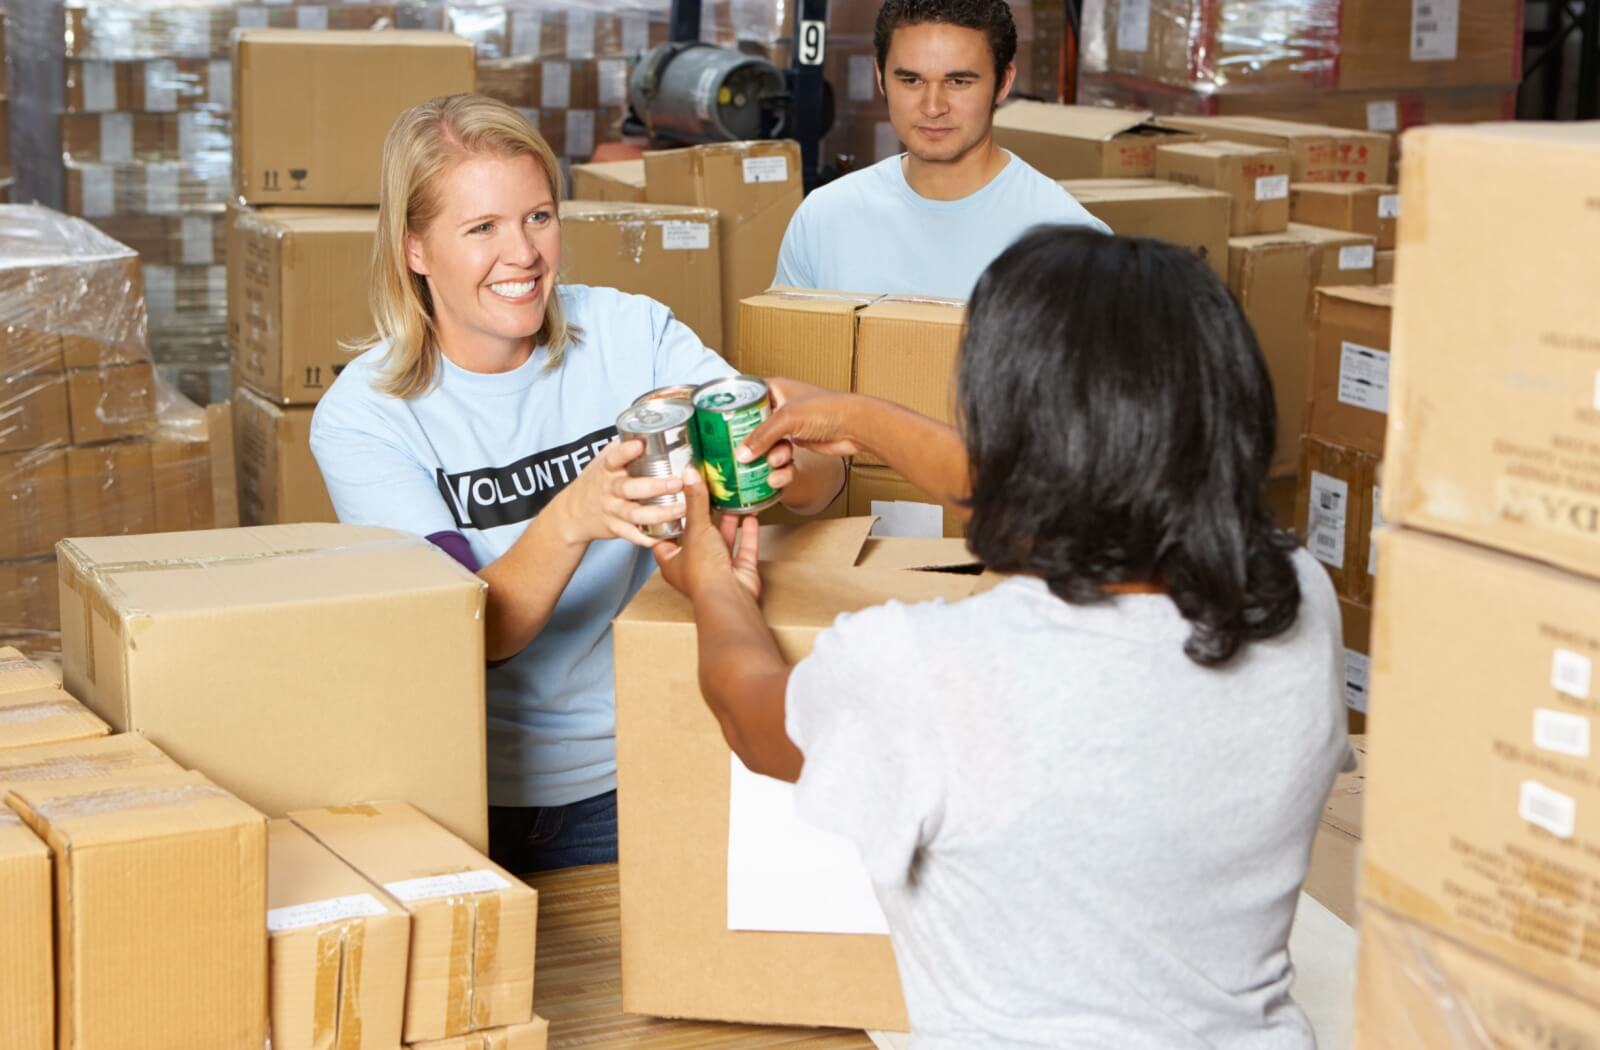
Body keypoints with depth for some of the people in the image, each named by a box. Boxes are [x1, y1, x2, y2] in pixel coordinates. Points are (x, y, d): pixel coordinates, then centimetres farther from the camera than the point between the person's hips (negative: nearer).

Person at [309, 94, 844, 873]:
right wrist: (571, 518, -34)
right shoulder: (362, 416, -7)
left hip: (632, 778, 1)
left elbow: (824, 477, -7)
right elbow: (468, 633, -17)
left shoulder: (631, 334, -2)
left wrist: (785, 467, -30)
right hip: (475, 797, -1)